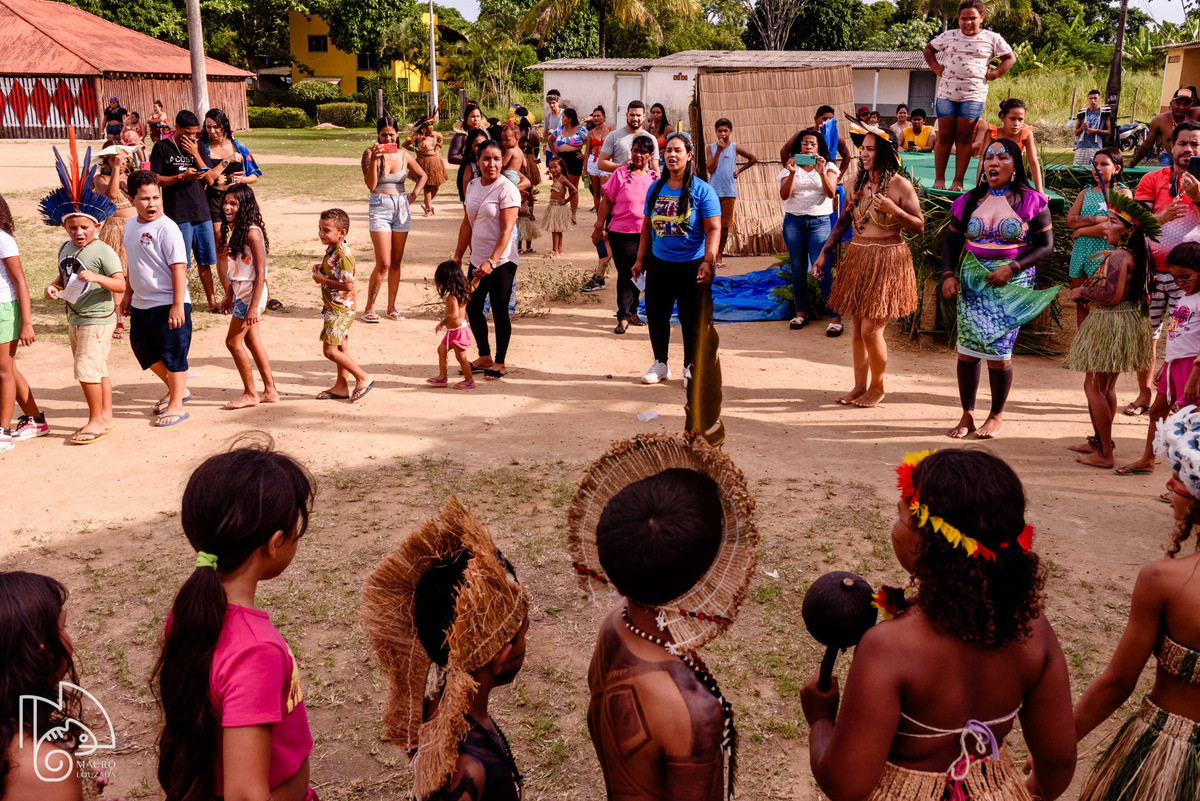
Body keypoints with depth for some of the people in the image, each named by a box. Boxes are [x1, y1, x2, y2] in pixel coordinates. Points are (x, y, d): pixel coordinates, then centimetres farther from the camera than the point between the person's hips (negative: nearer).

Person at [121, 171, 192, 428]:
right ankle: (177, 390, 37)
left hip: (167, 305, -9)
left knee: (173, 353, 2)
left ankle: (176, 406, 15)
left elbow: (179, 268, -20)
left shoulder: (167, 228, -16)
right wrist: (128, 293, 21)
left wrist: (177, 305, -23)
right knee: (143, 348, 18)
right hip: (141, 304, 9)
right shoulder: (130, 226, 8)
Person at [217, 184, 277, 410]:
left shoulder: (252, 232, -18)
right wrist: (229, 296, 18)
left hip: (251, 292, -9)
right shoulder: (233, 229, 9)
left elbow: (260, 272, -19)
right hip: (240, 291, 9)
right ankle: (269, 391, 21)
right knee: (253, 341, 13)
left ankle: (250, 393, 9)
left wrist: (254, 306, -22)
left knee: (233, 341, -3)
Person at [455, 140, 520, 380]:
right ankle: (485, 357, 28)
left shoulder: (507, 189, -13)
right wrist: (457, 256, 15)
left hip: (501, 262, -7)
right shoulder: (472, 186, 9)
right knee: (472, 307, 12)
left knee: (499, 312, 1)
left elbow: (507, 230, -18)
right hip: (478, 260, 7)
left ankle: (500, 363, 14)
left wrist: (491, 262, -24)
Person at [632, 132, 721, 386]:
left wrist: (708, 261, -21)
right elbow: (647, 225, 13)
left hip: (691, 266, -4)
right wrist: (640, 259, 13)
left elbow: (713, 229, -11)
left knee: (691, 318, 3)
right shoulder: (656, 188, 7)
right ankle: (660, 364, 26)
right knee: (655, 314, 9)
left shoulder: (702, 190, -7)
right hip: (659, 263, 4)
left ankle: (690, 368, 18)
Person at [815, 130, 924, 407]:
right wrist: (823, 252, 9)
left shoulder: (900, 185, -7)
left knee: (870, 330, -7)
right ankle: (859, 386, 20)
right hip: (857, 258, 6)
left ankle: (877, 387, 14)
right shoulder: (859, 182, 10)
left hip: (885, 262, -6)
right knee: (856, 328, 8)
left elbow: (919, 226, -6)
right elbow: (843, 221, 14)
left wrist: (893, 209, -21)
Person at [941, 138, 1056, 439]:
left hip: (1013, 282, -3)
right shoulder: (969, 200, 8)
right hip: (971, 279, 3)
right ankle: (967, 415, 13)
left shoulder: (1031, 201, -1)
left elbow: (1045, 244, -2)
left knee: (998, 350, -5)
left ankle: (997, 415, 15)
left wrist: (1012, 267, -15)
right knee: (966, 348, 0)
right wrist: (948, 275, -4)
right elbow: (952, 242, 12)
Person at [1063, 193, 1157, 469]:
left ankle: (1104, 454, -1)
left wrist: (1082, 292, -11)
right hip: (1126, 322, 10)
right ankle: (1100, 441, 32)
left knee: (1094, 387, -4)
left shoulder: (1118, 256, -20)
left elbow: (1111, 296, -26)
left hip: (1110, 326, -10)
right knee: (1107, 387, 20)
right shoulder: (1136, 255, 9)